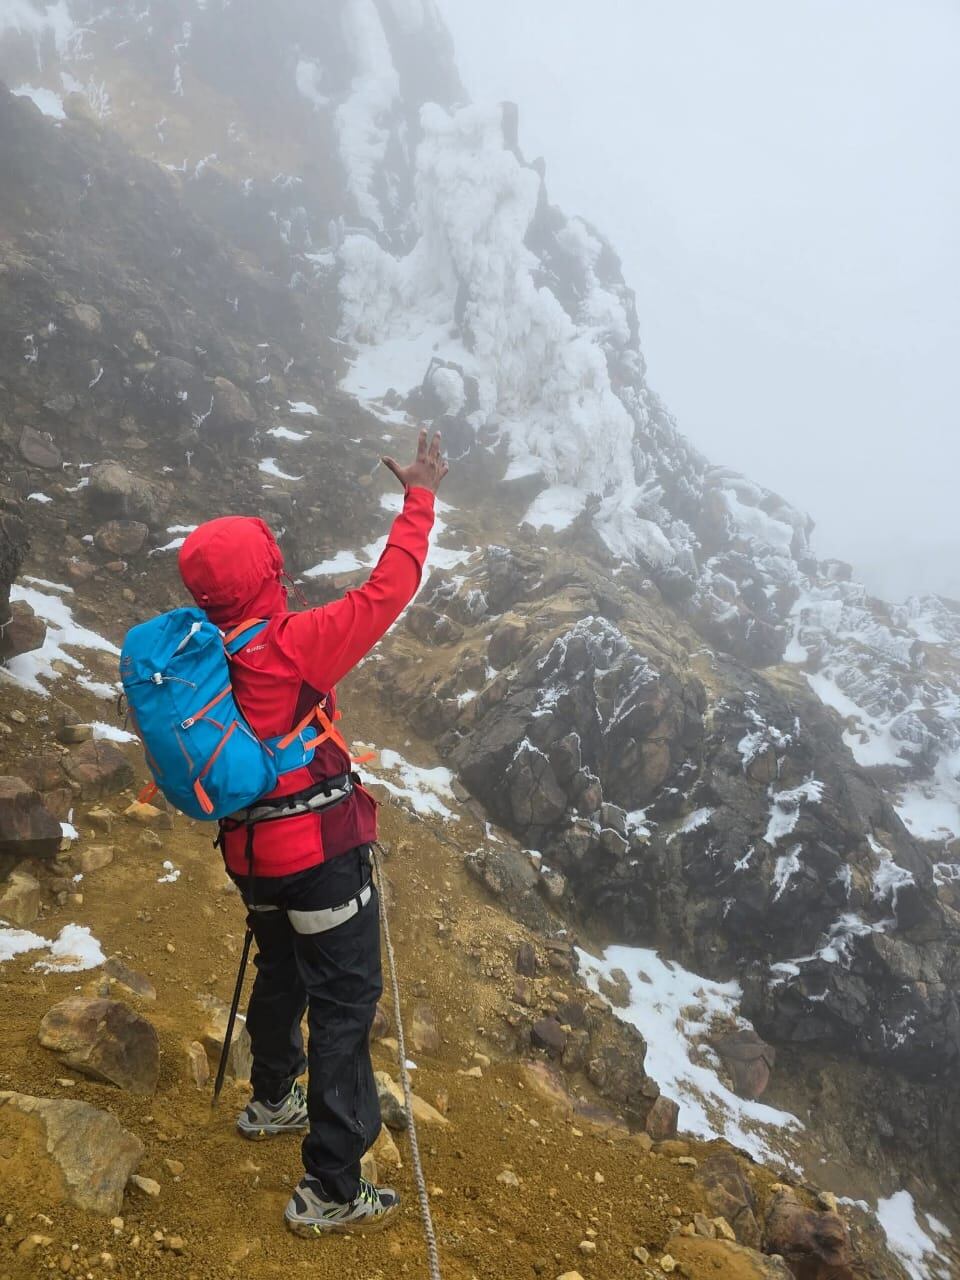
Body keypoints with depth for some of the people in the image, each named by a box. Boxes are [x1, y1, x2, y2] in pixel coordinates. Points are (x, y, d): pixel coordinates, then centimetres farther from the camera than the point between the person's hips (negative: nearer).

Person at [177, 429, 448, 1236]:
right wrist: (420, 499, -6)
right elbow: (386, 593, -17)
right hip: (322, 852, -7)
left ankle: (273, 1102, 51)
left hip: (254, 852, 8)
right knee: (344, 1005, 3)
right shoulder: (292, 647, -23)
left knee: (281, 974, 29)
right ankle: (330, 1192, 10)